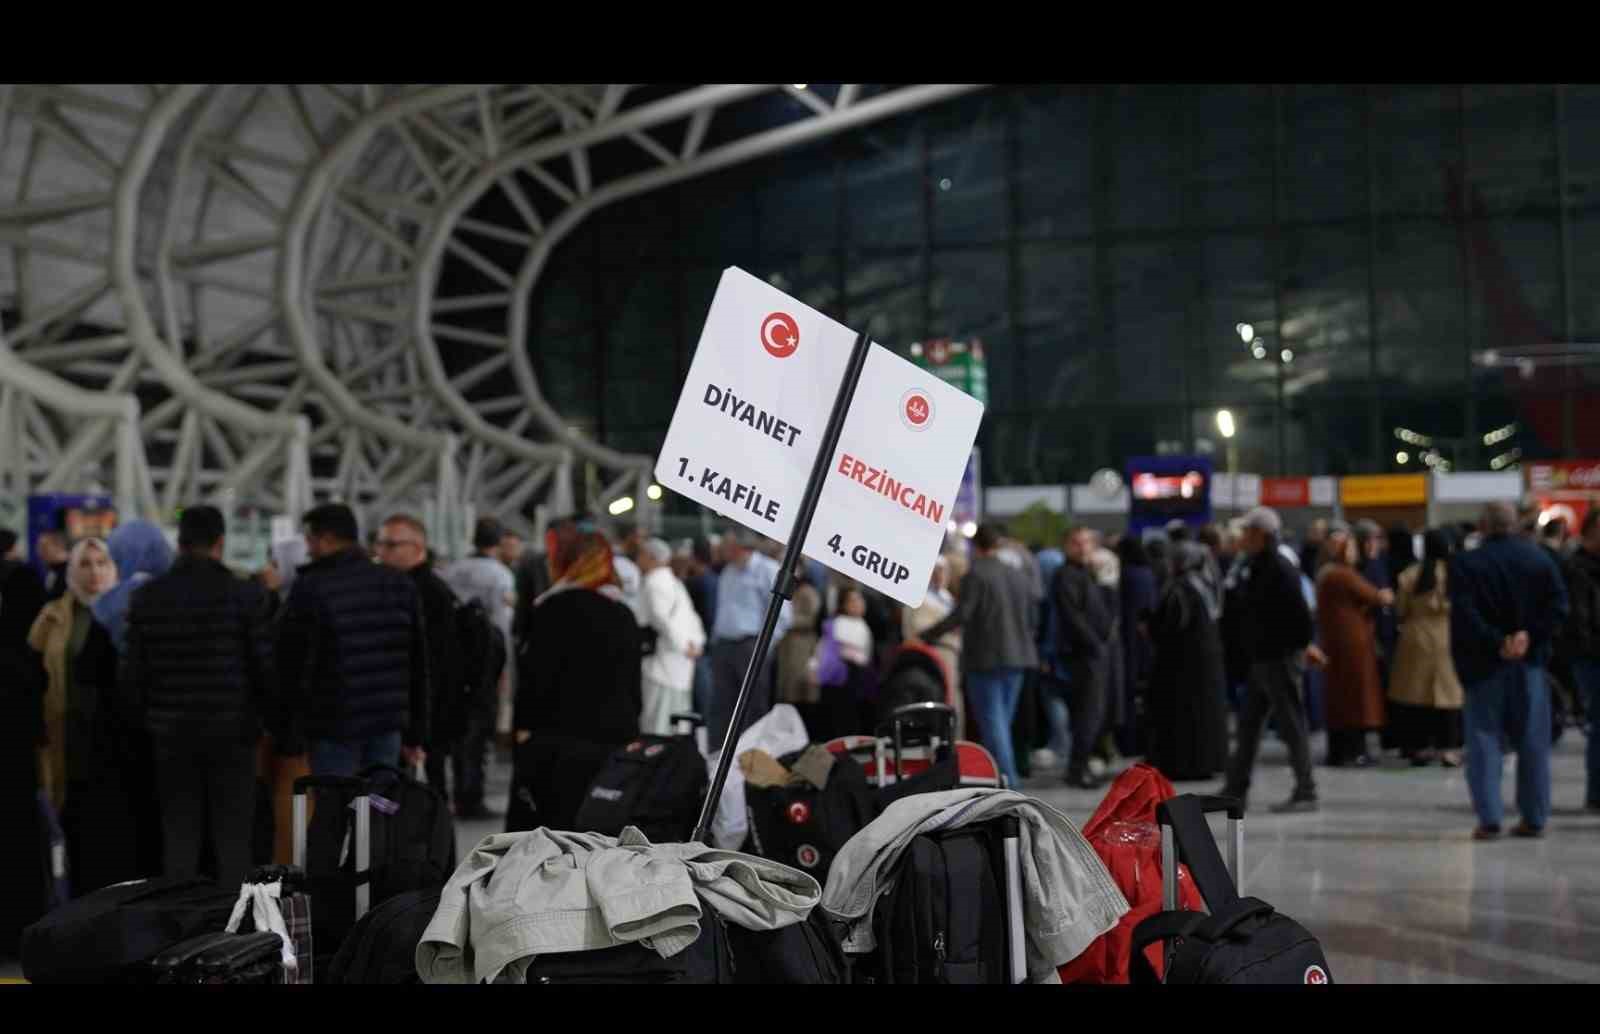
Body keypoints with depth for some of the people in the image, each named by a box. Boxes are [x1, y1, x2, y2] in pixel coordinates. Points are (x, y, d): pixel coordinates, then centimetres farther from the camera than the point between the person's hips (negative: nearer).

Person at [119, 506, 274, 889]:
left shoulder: (148, 597, 0)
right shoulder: (245, 595, -8)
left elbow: (132, 673, 0)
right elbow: (266, 668, -8)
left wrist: (147, 719, 16)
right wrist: (276, 720, 7)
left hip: (171, 733, 2)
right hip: (231, 732, -2)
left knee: (180, 838, 8)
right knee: (232, 839, 3)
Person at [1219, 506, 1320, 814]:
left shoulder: (1279, 569, -18)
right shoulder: (1261, 567, 14)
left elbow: (1299, 612, -23)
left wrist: (1301, 646, -13)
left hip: (1279, 659, -10)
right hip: (1261, 659, 10)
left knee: (1292, 725, -4)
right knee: (1248, 723, 13)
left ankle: (1305, 794, 2)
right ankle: (1236, 789, 20)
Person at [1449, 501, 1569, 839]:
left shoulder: (1466, 563, -7)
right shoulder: (1539, 559, 3)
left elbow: (1465, 614, -16)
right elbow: (1558, 605, -5)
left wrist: (1495, 643, -13)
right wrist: (1529, 636, -8)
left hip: (1484, 663, -2)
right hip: (1530, 660, 2)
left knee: (1484, 739, 3)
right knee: (1532, 741, 9)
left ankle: (1489, 818, -3)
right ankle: (1534, 818, 12)